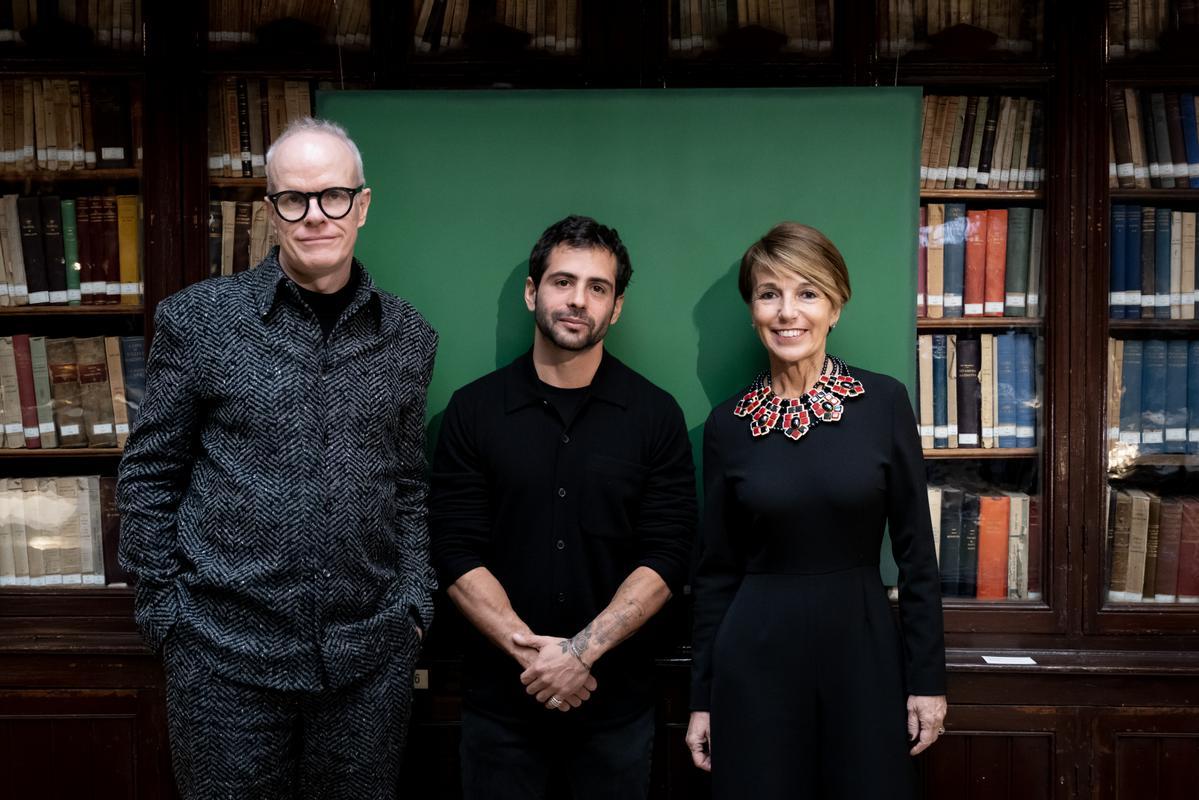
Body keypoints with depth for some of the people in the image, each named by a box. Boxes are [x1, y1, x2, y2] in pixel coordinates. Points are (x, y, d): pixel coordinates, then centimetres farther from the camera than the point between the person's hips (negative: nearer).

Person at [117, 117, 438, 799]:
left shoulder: (409, 337, 5)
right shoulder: (197, 319, -2)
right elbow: (149, 477, 3)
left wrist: (415, 603, 5)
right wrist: (165, 608, -1)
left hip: (372, 653, 2)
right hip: (225, 650, -2)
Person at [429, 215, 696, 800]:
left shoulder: (656, 415, 0)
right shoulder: (472, 411, 0)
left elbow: (666, 558, -6)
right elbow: (456, 553, -5)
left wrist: (582, 651, -16)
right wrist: (529, 652, -15)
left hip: (616, 702, 0)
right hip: (500, 701, 0)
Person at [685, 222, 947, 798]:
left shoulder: (884, 401, -3)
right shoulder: (727, 423, 0)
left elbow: (916, 551, -1)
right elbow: (715, 570, 4)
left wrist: (928, 678, -2)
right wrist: (702, 697, 4)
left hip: (863, 652, 0)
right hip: (756, 661, 1)